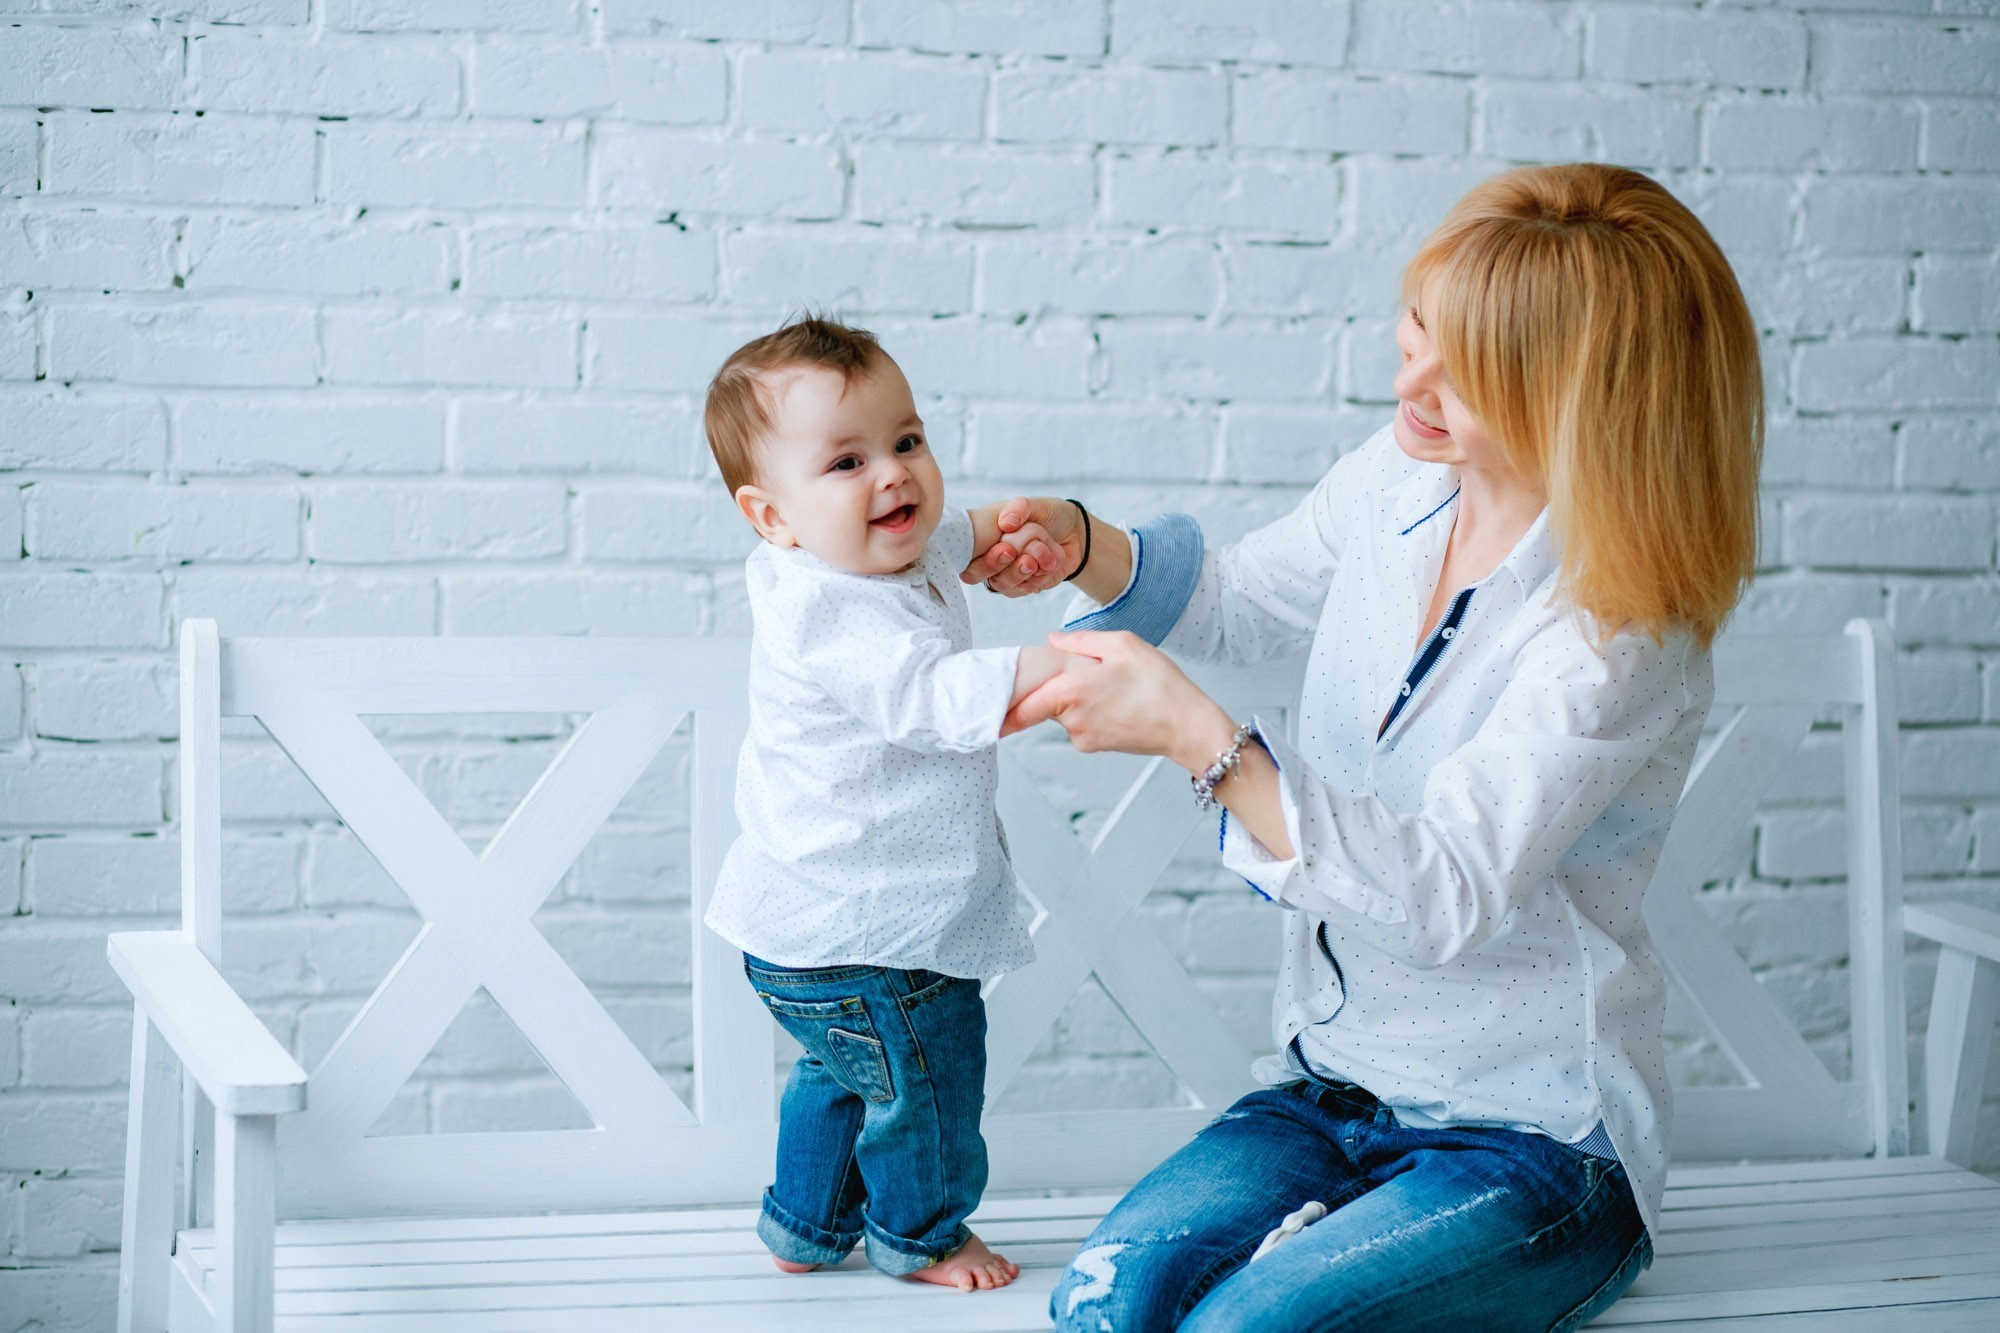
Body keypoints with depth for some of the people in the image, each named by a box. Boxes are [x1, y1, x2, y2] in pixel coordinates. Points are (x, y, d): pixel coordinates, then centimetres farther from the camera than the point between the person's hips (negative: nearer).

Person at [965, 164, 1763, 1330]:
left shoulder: (1622, 622, -20)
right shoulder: (1401, 480, -1)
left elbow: (1446, 894, -27)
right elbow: (1239, 603, 19)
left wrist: (1196, 735, -32)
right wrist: (1087, 546, -1)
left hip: (1534, 1141, -5)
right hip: (1332, 1089, 6)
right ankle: (1318, 1233, 4)